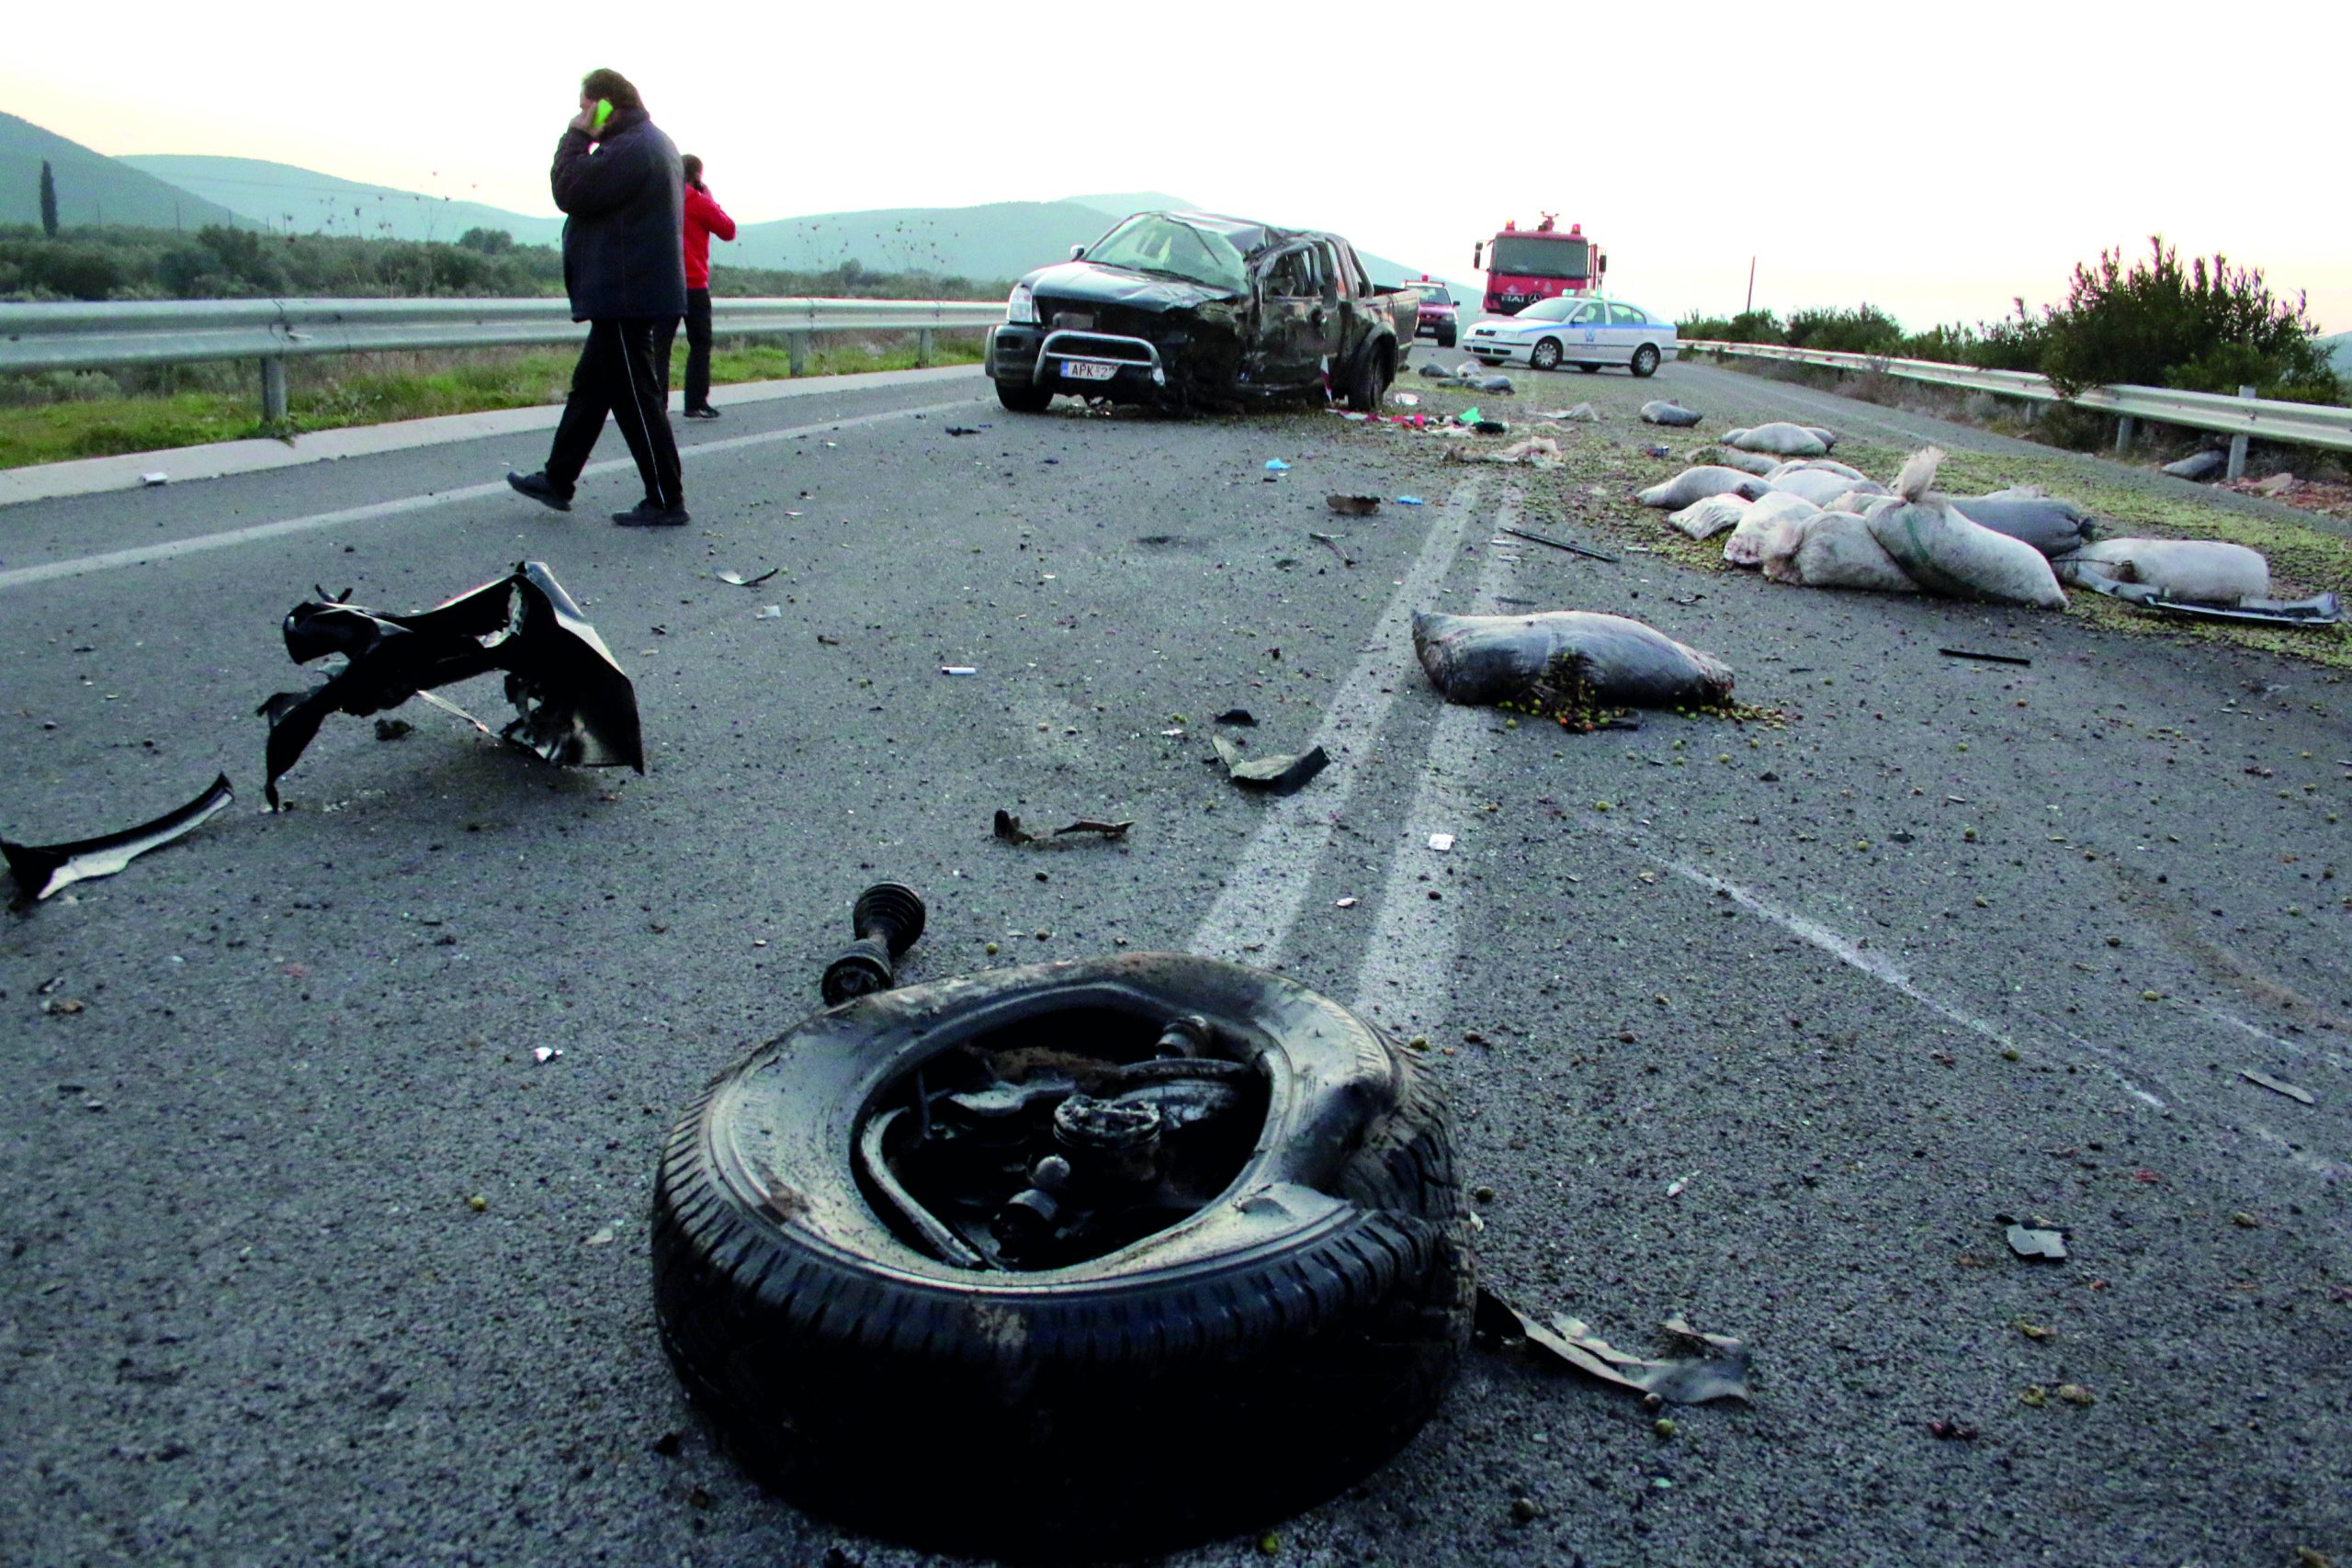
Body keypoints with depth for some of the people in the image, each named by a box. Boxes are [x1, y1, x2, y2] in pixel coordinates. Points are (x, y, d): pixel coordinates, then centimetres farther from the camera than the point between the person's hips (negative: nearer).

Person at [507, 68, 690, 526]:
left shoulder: (629, 149, -18)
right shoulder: (651, 142, 18)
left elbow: (571, 192, -16)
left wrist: (576, 137, -8)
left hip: (626, 297, -11)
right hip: (624, 296, 11)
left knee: (636, 398, -6)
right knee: (589, 387, 17)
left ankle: (666, 502, -1)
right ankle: (557, 480, 27)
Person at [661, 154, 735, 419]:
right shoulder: (700, 202, -5)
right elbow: (728, 230, 0)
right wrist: (712, 200, 9)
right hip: (693, 285, -4)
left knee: (661, 345, 3)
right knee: (699, 345, 6)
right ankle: (696, 404, 1)